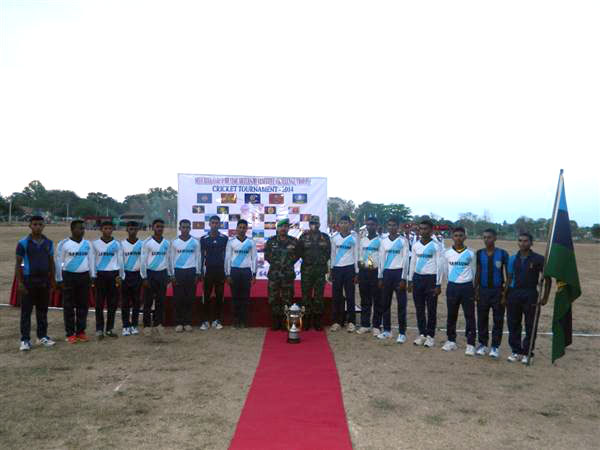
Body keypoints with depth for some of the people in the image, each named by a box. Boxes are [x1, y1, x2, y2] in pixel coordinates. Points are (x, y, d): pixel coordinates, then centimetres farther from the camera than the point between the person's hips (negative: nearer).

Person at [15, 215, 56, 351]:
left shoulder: (48, 243, 7)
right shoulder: (23, 243, -4)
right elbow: (18, 264, -3)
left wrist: (52, 280, 7)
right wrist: (20, 283, -10)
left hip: (44, 281, 4)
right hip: (29, 280, -3)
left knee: (42, 310, 11)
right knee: (26, 311, 0)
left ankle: (42, 336, 20)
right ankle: (25, 340, 6)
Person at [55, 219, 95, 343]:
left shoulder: (87, 244, 7)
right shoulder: (64, 244, -5)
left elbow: (91, 260, 13)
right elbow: (58, 262, -3)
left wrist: (92, 276, 8)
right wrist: (59, 280, -5)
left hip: (84, 277, 4)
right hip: (69, 277, -4)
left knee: (83, 305, 7)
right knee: (69, 306, 2)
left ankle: (81, 332, 17)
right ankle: (70, 333, 9)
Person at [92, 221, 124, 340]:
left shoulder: (117, 244, 7)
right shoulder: (95, 244, 5)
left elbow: (120, 261, 9)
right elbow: (92, 261, 8)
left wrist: (121, 276, 5)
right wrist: (93, 276, 3)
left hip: (113, 274, 1)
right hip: (100, 275, -1)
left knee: (113, 303, 3)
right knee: (100, 303, 0)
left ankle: (109, 329, 13)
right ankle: (99, 329, 7)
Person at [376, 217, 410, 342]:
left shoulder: (403, 240, -3)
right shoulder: (384, 241, 9)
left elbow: (405, 260, -6)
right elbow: (381, 260, 11)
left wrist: (403, 279, -11)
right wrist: (380, 277, 7)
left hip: (398, 272, -4)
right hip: (387, 273, 4)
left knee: (401, 304, -1)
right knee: (385, 303, 8)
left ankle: (402, 333, 5)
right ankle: (387, 330, 19)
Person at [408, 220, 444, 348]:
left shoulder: (436, 246, -6)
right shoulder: (416, 245, 8)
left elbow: (439, 265, -5)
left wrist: (438, 284, -8)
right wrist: (410, 280, 11)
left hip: (430, 279, -4)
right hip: (417, 278, 4)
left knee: (431, 309, 2)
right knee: (419, 308, 9)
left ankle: (430, 336, 12)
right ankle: (422, 334, 19)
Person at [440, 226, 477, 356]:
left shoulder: (470, 253, -1)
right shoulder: (447, 253, 1)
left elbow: (473, 271, 9)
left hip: (467, 287, -1)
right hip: (452, 287, 1)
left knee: (470, 316, 0)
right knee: (451, 315, 9)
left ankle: (470, 344, 6)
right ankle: (451, 341, 22)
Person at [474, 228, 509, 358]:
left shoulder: (502, 254, -4)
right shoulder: (479, 253, 4)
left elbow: (506, 274, 0)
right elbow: (477, 273, 8)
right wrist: (475, 290, 4)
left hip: (498, 290, -2)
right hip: (483, 290, 2)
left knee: (498, 320, 3)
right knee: (482, 319, 6)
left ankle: (495, 346, 13)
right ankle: (482, 344, 18)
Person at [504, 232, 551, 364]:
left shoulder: (538, 259, -4)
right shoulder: (513, 258, 8)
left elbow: (547, 279, -1)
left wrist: (545, 297, -6)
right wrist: (505, 296, 8)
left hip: (530, 295, -4)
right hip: (514, 294, 4)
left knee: (530, 326, 2)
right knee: (513, 325, 8)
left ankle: (527, 353, 14)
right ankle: (516, 351, 19)